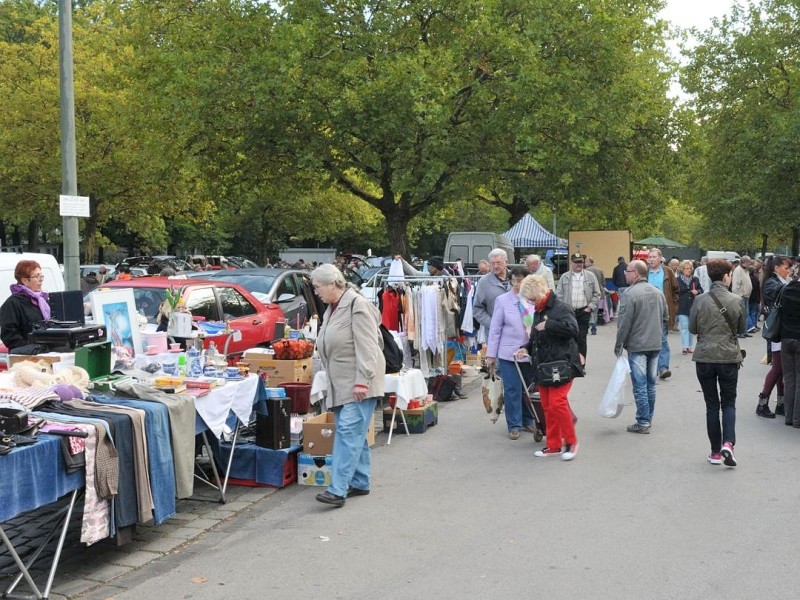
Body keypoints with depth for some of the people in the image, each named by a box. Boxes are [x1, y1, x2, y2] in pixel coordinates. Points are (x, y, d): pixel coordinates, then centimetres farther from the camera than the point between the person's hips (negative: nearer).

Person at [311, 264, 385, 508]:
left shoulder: (357, 305, -13)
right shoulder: (331, 309, 16)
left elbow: (366, 347, -19)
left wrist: (362, 381, -23)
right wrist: (329, 381, 20)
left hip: (359, 383, -9)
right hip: (340, 384, 10)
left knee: (349, 430, -12)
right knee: (355, 433, 13)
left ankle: (338, 489, -14)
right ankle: (360, 483, 22)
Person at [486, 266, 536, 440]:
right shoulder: (503, 300, -5)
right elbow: (495, 329, -3)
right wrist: (491, 354, -3)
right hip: (509, 352, -2)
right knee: (512, 390, 2)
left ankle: (528, 420, 31)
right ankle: (514, 425, 15)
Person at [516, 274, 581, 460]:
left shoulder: (561, 307, -11)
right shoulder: (539, 311, 15)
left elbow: (572, 328, -28)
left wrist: (548, 325, -22)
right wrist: (527, 348, 8)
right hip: (543, 366, 9)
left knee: (557, 403, -14)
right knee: (547, 407, 10)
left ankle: (571, 441, 5)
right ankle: (554, 445, 20)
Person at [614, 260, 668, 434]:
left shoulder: (630, 293, -15)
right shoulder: (658, 292, 9)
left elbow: (624, 323, -15)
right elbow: (665, 318, 15)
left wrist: (618, 346, -7)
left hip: (637, 346, -7)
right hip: (655, 345, 7)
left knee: (640, 385, -2)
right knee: (650, 384, 14)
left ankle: (643, 423, 1)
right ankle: (648, 419, 23)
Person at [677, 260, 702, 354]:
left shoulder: (695, 279, 10)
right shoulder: (678, 280, -2)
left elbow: (701, 290, 10)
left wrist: (697, 291, -10)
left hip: (693, 306, 4)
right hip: (682, 307, -4)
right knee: (684, 327, -8)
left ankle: (689, 346, 17)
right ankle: (685, 347, -9)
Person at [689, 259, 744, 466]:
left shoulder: (700, 301, -9)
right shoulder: (736, 300, -8)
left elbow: (692, 328, -1)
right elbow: (741, 328, 5)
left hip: (705, 357, 0)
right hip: (729, 357, 0)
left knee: (712, 405, 10)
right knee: (729, 403, 12)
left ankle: (716, 452, 14)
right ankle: (728, 443, -8)